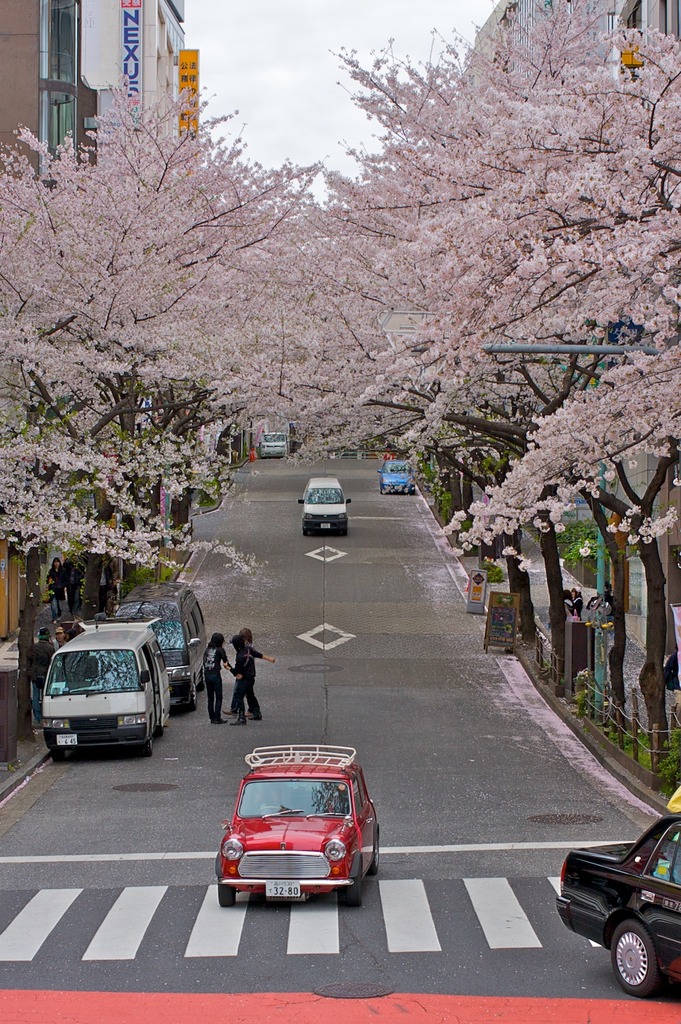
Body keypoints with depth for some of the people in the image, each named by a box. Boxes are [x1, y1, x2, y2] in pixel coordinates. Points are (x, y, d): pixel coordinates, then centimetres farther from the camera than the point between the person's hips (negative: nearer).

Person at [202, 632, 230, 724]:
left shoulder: (207, 650, 10)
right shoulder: (220, 650, -5)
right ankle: (217, 718, -3)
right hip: (216, 675, -5)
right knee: (218, 698, 1)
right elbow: (225, 662, -7)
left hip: (207, 675, 5)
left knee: (210, 698, 12)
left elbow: (204, 662, 8)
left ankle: (212, 718, 14)